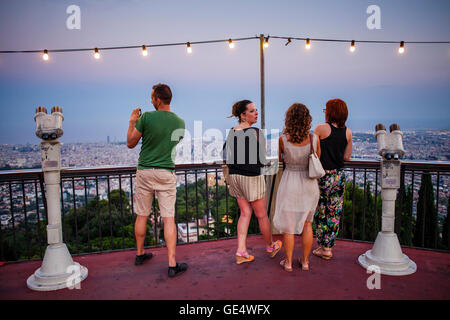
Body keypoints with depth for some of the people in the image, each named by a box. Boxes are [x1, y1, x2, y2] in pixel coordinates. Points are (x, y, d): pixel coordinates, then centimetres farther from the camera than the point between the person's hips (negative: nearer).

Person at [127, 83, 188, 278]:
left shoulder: (146, 118, -9)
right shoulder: (180, 122, 2)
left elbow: (130, 143, 0)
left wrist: (132, 122, 15)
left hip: (145, 172, -1)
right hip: (167, 173, 1)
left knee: (142, 216, 14)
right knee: (169, 218, 2)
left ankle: (140, 254, 33)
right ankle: (172, 264, 3)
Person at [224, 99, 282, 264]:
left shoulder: (231, 132, 3)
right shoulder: (256, 132, -15)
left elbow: (226, 156, 7)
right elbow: (262, 159, -12)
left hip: (234, 175, 6)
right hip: (252, 177, -6)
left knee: (245, 213, 16)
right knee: (261, 215, 12)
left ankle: (241, 251, 13)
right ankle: (270, 247, 32)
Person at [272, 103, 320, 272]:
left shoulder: (283, 139, -17)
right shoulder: (314, 139, -12)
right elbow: (318, 159, 4)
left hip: (289, 183, -2)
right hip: (309, 184, 2)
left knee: (289, 225, 12)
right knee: (307, 223, 19)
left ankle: (288, 262, 24)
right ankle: (305, 261, 29)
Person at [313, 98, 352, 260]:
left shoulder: (321, 128, -10)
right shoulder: (348, 132, 4)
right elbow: (347, 157, 9)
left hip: (323, 175, -5)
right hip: (339, 175, 5)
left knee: (321, 212, 7)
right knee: (334, 212, 12)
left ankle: (324, 248, 16)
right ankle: (329, 246, 23)